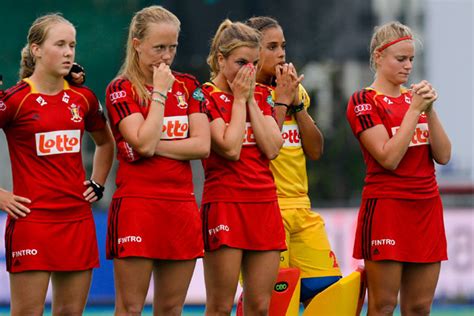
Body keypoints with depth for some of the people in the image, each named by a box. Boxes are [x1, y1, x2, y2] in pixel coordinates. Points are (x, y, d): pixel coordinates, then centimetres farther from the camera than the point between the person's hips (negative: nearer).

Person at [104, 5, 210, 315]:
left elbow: (202, 145, 0)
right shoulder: (121, 89, -2)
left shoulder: (187, 86, 11)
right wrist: (160, 92, -9)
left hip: (182, 206, 5)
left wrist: (155, 146, -9)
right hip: (137, 205, -5)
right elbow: (144, 142, -16)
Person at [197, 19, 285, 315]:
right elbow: (230, 148, -15)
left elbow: (272, 148, 0)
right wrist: (239, 99, -7)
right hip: (224, 205, -5)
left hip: (264, 205, 6)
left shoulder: (261, 95, 13)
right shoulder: (205, 96, -4)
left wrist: (252, 99, -2)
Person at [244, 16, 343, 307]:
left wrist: (297, 102, -2)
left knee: (326, 289, 2)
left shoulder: (295, 91, 14)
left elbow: (315, 151, 8)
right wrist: (281, 101, -13)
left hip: (302, 208, 7)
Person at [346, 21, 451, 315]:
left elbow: (443, 156, 5)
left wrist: (430, 109, -6)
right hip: (386, 206, -6)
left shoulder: (415, 97, 14)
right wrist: (415, 109, -14)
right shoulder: (364, 100, -4)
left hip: (427, 208, 6)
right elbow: (389, 158, -15)